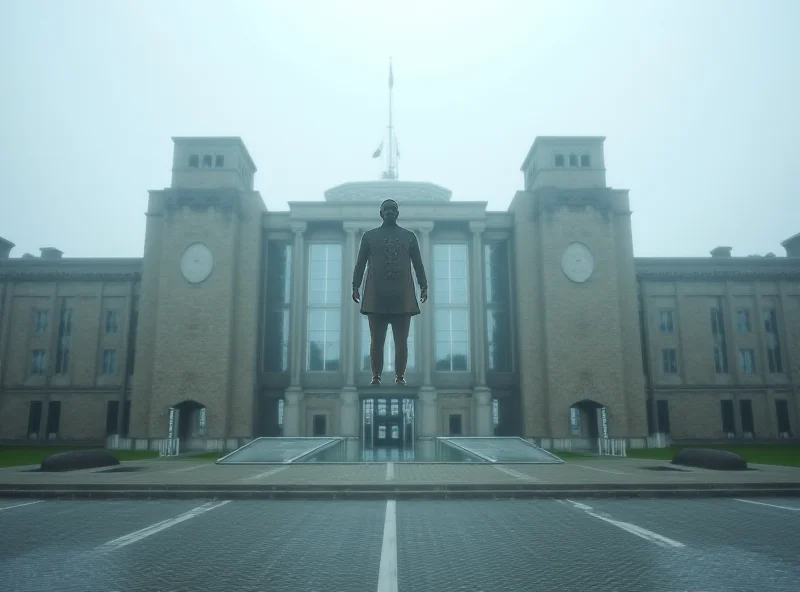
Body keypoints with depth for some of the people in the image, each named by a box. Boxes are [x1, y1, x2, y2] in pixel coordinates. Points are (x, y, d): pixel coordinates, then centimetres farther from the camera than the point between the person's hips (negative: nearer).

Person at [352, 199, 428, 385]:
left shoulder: (409, 236, 14)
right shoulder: (369, 236, 12)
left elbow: (418, 263, 13)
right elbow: (360, 263, 10)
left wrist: (424, 285, 5)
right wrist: (355, 286, 3)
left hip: (402, 296, 1)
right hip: (376, 296, -1)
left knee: (401, 341, 1)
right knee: (376, 340, 0)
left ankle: (400, 377, 9)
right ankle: (376, 377, 7)